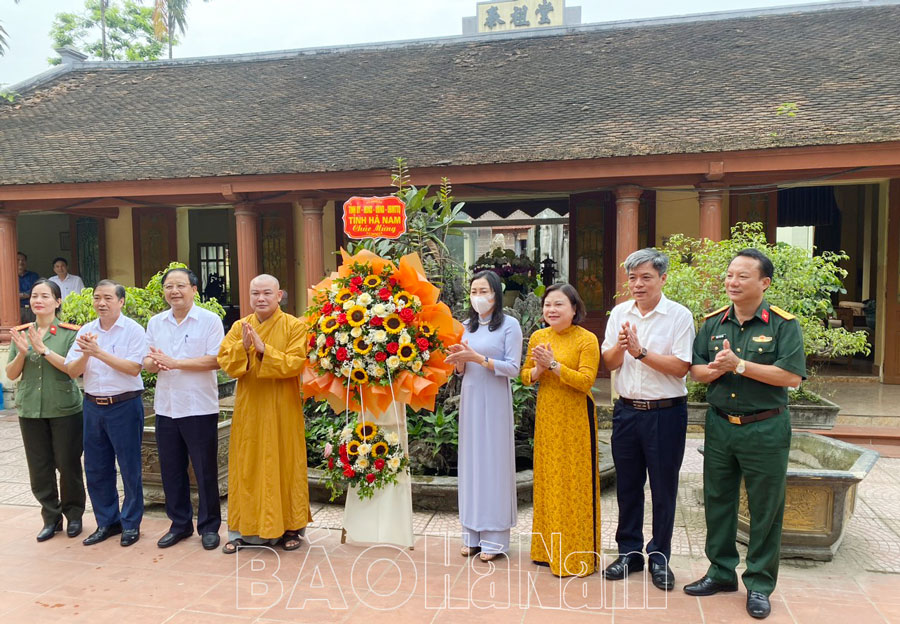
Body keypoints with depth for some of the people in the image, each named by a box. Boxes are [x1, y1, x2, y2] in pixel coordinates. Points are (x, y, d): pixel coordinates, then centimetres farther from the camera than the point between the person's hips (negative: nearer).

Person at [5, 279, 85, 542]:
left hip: (65, 409, -4)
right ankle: (51, 518, 23)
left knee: (68, 464, 4)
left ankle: (74, 515, 22)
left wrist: (44, 350, -23)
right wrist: (22, 352, -13)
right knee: (39, 468, 9)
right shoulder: (21, 333, 7)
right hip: (30, 410, 4)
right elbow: (11, 374, 5)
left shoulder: (70, 333, -5)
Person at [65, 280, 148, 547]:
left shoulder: (133, 330, -8)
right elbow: (72, 372, 3)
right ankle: (106, 522, 26)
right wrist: (85, 354, -16)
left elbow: (133, 368, -18)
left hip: (124, 405, -5)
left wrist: (99, 352, -20)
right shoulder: (86, 331, 7)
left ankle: (131, 523, 17)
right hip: (93, 406, 5)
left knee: (130, 467, 3)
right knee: (95, 468, 12)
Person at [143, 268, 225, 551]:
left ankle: (209, 526, 19)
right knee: (171, 469, 13)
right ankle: (180, 524, 28)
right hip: (166, 407, 5)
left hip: (200, 408, -5)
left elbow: (216, 360, -15)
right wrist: (154, 363, -13)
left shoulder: (209, 320, -7)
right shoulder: (155, 323, 10)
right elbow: (147, 361, 11)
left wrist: (174, 362, -19)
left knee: (205, 470, 4)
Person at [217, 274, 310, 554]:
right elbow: (226, 364, -1)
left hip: (282, 409, -3)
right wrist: (243, 347, -18)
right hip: (248, 408, 3)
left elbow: (295, 364, -15)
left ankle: (290, 526, 18)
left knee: (284, 464, 4)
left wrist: (264, 349, -23)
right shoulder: (239, 327, 7)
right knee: (246, 466, 7)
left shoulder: (295, 326, -5)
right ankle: (243, 528, 18)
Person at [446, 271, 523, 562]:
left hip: (495, 401, -5)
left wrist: (478, 358, -19)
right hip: (470, 399, 5)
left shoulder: (509, 325, -5)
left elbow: (513, 368, -11)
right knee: (471, 459, 7)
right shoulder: (467, 327, 11)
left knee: (494, 461, -2)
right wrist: (459, 359, -7)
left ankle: (494, 538, 8)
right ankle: (473, 534, 15)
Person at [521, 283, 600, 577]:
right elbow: (524, 376, 12)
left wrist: (554, 365, -23)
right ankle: (549, 548, 28)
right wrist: (538, 370, -9)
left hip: (576, 417, -5)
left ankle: (577, 554, 15)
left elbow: (586, 381, -17)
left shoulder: (587, 339, -10)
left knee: (575, 481, 0)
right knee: (548, 478, 13)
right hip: (547, 415, 5)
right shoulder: (537, 337, 6)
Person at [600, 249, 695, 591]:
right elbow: (609, 363, 4)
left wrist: (640, 352, -19)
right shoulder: (620, 313, 6)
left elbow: (680, 367, -14)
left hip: (665, 412, -4)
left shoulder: (679, 316, -7)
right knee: (627, 484, 12)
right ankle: (629, 552, 27)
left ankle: (659, 556, 23)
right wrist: (620, 346, -16)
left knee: (663, 487, 7)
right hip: (627, 409, 4)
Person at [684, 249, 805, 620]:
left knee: (765, 509, 7)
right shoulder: (713, 323, 6)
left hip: (765, 429, -4)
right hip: (720, 425, 5)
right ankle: (722, 572, 30)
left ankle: (759, 584, 22)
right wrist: (714, 369, -17)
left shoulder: (783, 324, -8)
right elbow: (695, 369, 5)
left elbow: (792, 376, -18)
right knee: (717, 501, 13)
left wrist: (739, 365, -20)